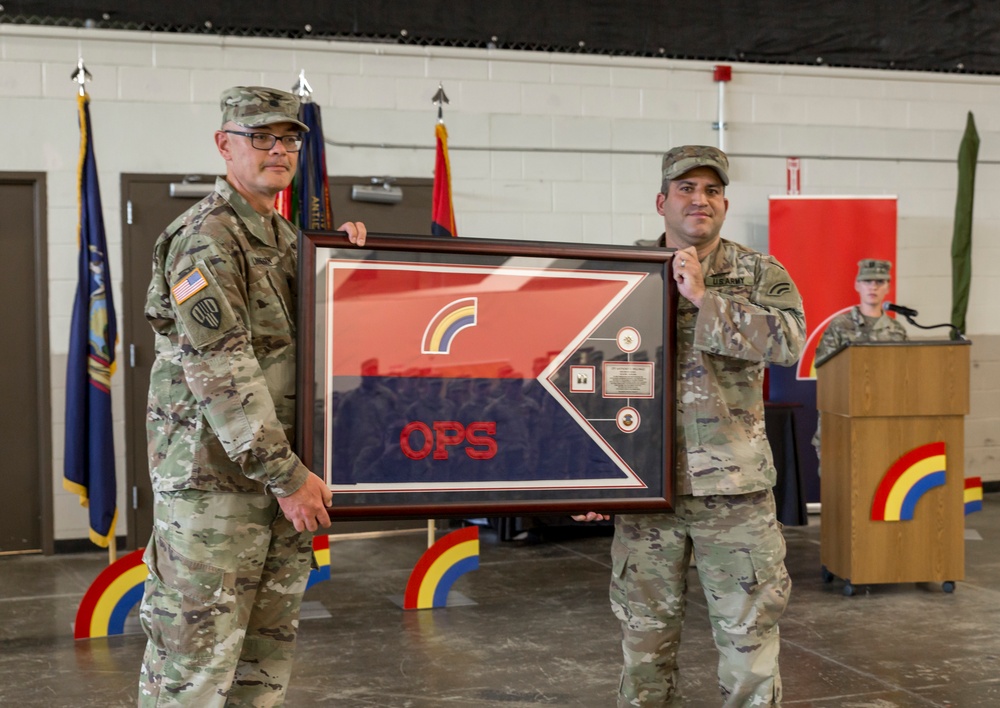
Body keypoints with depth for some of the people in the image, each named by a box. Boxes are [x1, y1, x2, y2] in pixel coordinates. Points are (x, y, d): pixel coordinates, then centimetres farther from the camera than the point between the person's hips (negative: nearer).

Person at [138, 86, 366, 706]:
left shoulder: (285, 237, 15)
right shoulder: (205, 237, -12)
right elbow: (220, 368, -20)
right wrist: (286, 474, -21)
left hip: (282, 468, 9)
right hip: (214, 474, -9)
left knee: (268, 649, 15)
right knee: (196, 652, -3)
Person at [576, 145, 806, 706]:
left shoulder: (761, 275, 2)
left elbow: (789, 339, -18)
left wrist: (705, 297, -19)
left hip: (735, 488, -1)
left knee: (750, 636, 5)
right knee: (646, 637, 11)